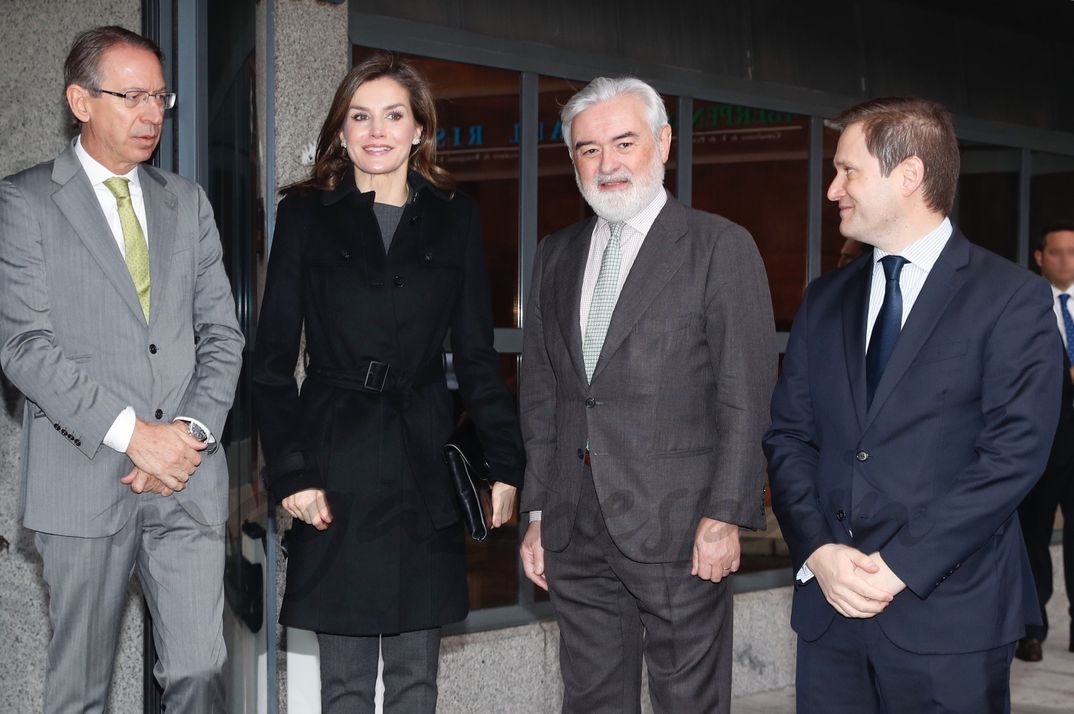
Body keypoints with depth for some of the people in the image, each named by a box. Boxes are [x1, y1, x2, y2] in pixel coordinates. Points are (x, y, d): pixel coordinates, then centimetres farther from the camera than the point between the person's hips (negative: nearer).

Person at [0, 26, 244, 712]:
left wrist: (193, 432, -5)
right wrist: (133, 434, -15)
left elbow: (222, 333, 11)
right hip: (85, 478, -3)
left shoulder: (188, 202, 15)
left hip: (190, 476, 3)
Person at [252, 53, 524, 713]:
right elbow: (274, 359, 1)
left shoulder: (456, 218, 8)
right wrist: (291, 472, -8)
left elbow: (476, 354, 9)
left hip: (424, 462, 2)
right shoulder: (306, 214, 3)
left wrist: (507, 463, 2)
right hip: (336, 465, -1)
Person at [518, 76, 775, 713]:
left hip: (679, 534, -5)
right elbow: (541, 394, 16)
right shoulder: (556, 255, 14)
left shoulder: (721, 247, -3)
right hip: (576, 535, 5)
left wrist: (727, 516, -13)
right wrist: (537, 513, 12)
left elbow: (747, 397, -7)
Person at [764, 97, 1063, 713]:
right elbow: (789, 436, 8)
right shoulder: (825, 300, 12)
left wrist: (900, 566, -15)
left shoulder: (1014, 299, -4)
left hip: (949, 617, -4)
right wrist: (818, 552, -8)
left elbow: (1013, 454, -12)